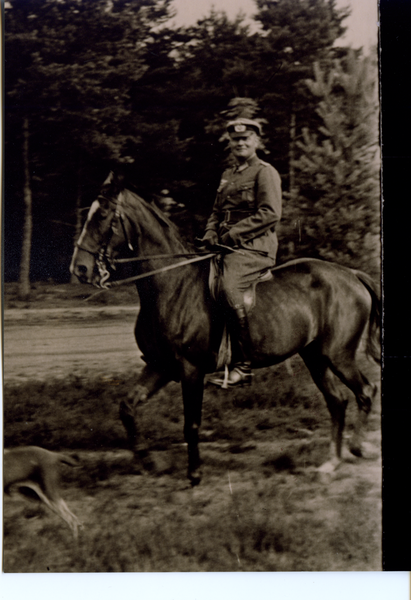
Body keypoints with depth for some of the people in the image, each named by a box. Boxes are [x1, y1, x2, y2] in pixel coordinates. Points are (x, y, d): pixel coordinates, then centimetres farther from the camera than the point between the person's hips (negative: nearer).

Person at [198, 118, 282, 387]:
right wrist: (211, 234, 5)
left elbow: (270, 213, -14)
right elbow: (217, 211, 28)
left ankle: (244, 366, -28)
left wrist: (233, 234, -15)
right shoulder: (228, 175, 23)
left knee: (229, 287, -32)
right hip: (227, 246, 9)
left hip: (255, 247, -9)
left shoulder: (265, 172, -2)